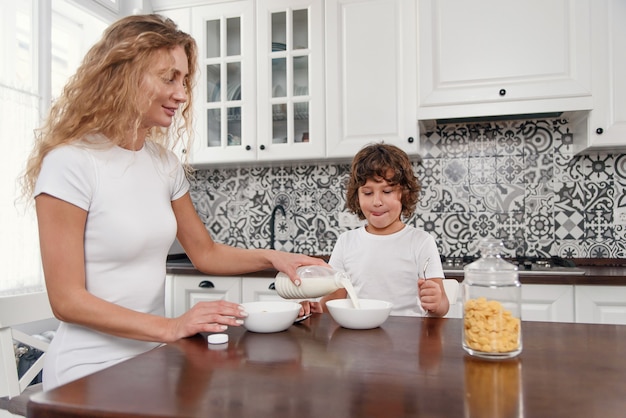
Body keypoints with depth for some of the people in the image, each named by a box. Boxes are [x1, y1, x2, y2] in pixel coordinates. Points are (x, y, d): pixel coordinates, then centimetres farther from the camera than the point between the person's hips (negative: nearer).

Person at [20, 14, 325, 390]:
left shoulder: (165, 162, 3)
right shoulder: (71, 163, -17)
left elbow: (206, 253, 10)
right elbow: (68, 300, -17)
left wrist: (270, 257, -5)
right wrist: (170, 328, -25)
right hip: (91, 371, -6)